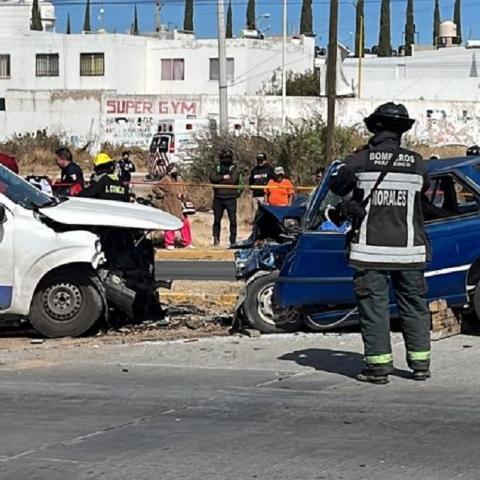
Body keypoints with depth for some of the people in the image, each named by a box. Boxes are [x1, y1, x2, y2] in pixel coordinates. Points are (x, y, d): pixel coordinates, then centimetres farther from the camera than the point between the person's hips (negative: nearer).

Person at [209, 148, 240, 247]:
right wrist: (224, 177, -12)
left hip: (230, 198, -3)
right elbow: (212, 178, -5)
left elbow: (233, 180, -12)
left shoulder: (235, 169, 5)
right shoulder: (217, 168, 13)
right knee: (217, 219, 4)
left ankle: (233, 241, 0)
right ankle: (216, 239, 12)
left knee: (233, 220, -4)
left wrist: (219, 181, -6)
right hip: (218, 198, 3)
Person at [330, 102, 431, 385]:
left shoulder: (360, 161, -7)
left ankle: (379, 366, 0)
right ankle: (420, 363, 18)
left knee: (374, 306, 3)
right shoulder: (416, 163, -1)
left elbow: (336, 187, 6)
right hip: (408, 248, 2)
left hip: (370, 250, -2)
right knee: (414, 305, 13)